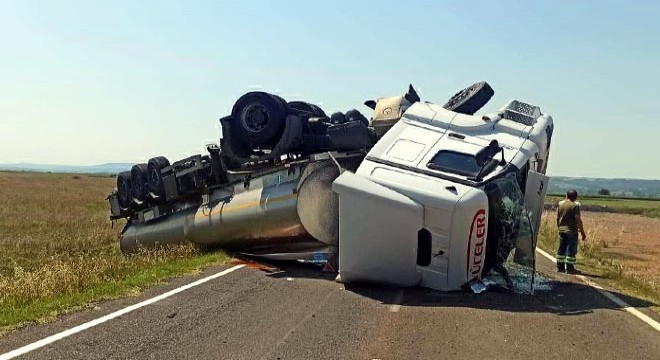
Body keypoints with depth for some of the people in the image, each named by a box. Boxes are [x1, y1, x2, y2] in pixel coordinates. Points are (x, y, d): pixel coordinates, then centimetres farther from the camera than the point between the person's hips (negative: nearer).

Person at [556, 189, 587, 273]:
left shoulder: (560, 204, 6)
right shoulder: (575, 205, -11)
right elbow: (578, 220, -13)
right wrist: (583, 232, -7)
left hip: (562, 230, 6)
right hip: (571, 231, -5)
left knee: (561, 249, 11)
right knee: (571, 250, 1)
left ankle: (560, 267, 15)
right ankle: (569, 268, 3)